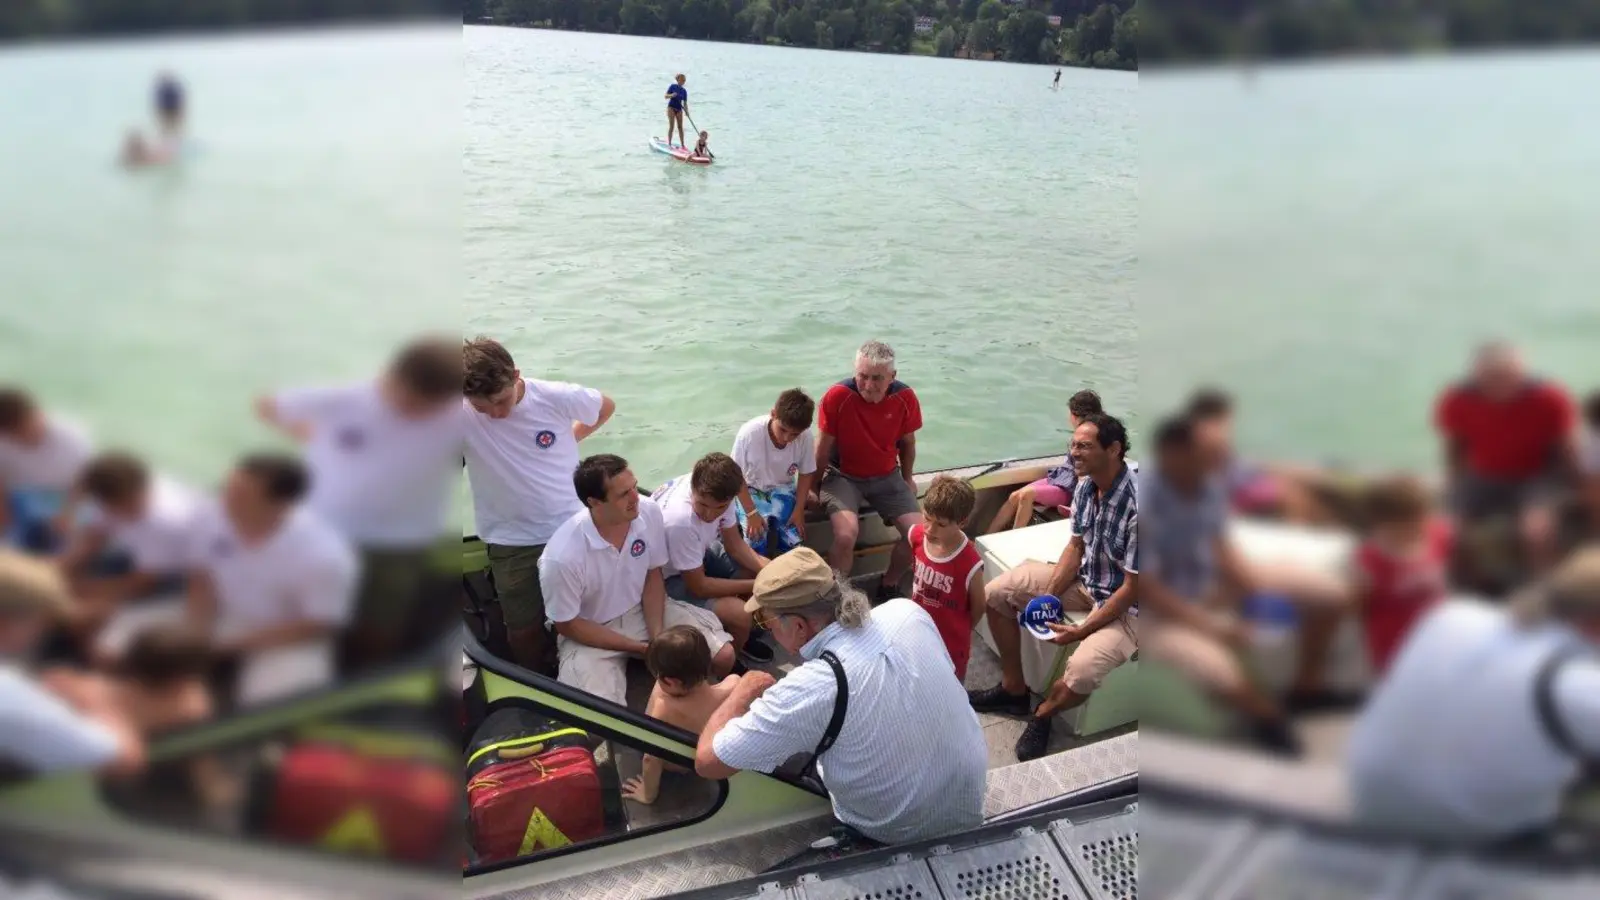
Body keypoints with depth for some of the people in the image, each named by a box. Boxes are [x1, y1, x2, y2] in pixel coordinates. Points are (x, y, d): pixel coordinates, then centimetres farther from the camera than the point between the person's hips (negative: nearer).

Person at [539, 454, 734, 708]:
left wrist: (657, 636, -15)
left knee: (723, 656, -8)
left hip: (642, 610, 5)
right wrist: (641, 648, -16)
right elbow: (567, 625, -16)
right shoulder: (562, 556, -32)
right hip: (589, 634, -4)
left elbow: (653, 575, -1)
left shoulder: (649, 512, -18)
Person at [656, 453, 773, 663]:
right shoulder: (680, 521, -40)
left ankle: (739, 637, 23)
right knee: (739, 614, -23)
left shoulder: (717, 492, -21)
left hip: (699, 553, 8)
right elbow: (698, 586, -26)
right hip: (668, 578, -8)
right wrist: (756, 585, -20)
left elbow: (734, 544, -4)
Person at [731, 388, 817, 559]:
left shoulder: (806, 438, -23)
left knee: (793, 542, -17)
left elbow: (806, 474, -4)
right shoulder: (750, 432, -30)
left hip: (783, 490, 2)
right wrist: (751, 513, -20)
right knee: (757, 541, -23)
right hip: (751, 491, -2)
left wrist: (799, 510, -11)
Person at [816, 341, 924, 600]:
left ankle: (889, 586, 16)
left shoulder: (905, 398, -13)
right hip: (843, 476, -3)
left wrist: (908, 479, 17)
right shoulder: (838, 396, -23)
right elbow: (824, 447, -9)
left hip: (887, 477, 4)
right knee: (846, 536, -29)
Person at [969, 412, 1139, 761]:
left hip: (1124, 605, -8)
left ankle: (1043, 713, 2)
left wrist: (1082, 631, -24)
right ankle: (1013, 689, 14)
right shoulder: (1085, 486, -7)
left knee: (1081, 672, -33)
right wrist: (1047, 597, -8)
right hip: (1085, 580, 8)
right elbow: (1076, 546, 5)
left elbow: (1132, 588, -26)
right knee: (998, 592, -1)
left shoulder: (1137, 507, -31)